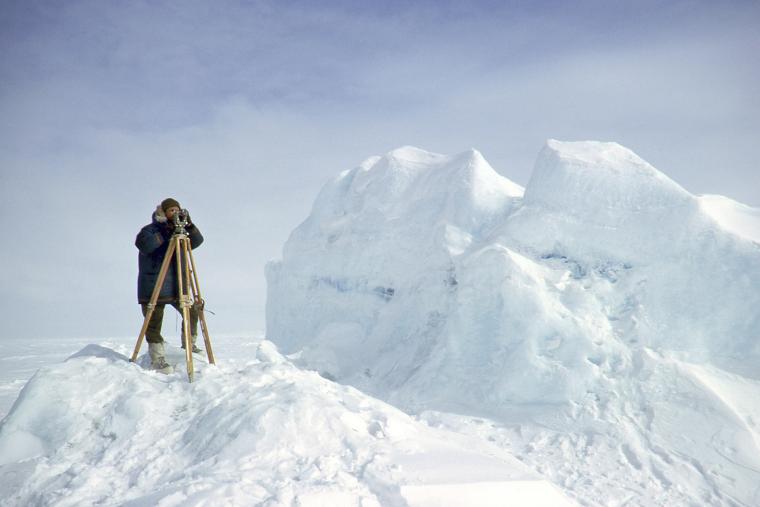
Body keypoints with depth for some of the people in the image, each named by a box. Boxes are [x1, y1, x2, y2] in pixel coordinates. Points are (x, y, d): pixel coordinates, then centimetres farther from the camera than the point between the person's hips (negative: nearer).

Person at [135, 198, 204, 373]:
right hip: (154, 288, -6)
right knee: (154, 323, -7)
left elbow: (197, 241, 1)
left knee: (191, 313, 10)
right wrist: (164, 233, -23)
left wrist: (189, 225, -15)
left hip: (176, 286, 6)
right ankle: (157, 359, -6)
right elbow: (143, 244, -22)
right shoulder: (151, 230, -2)